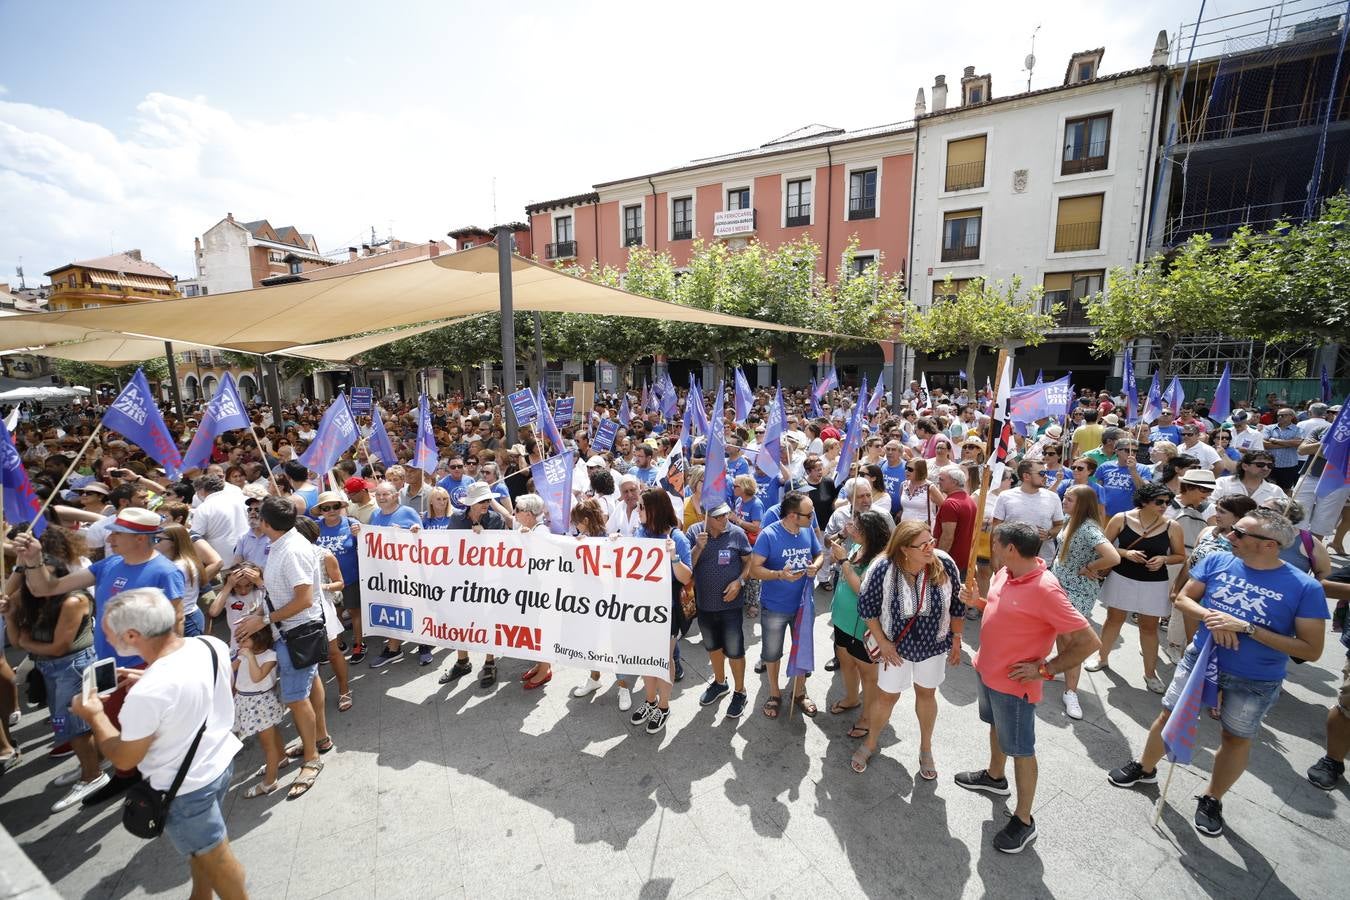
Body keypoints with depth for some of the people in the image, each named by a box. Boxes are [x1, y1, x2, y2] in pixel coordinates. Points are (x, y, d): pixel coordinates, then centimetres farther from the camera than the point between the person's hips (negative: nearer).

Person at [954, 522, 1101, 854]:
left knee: (1020, 749, 10)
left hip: (1014, 684, -8)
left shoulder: (1045, 590, -29)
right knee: (996, 726, 29)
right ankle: (995, 776, 53)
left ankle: (1023, 821, 29)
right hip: (986, 671, 8)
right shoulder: (1004, 574, -4)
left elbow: (1089, 641, -24)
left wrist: (1045, 669, -19)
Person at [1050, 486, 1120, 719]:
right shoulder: (1069, 519, 1)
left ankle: (1071, 693, 9)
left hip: (1077, 593, -7)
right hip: (1057, 584, 7)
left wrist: (1086, 568, -20)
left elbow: (1113, 558, -35)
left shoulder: (1088, 528, -24)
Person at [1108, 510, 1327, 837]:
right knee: (1169, 717, 13)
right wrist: (1209, 616, -22)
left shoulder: (1304, 588, -18)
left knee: (1236, 739, 17)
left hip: (1256, 681, -2)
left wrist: (1247, 628, -27)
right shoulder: (1217, 561, -11)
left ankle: (1211, 799, 39)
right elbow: (1183, 598, -2)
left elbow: (1311, 649, -18)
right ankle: (1145, 767, 37)